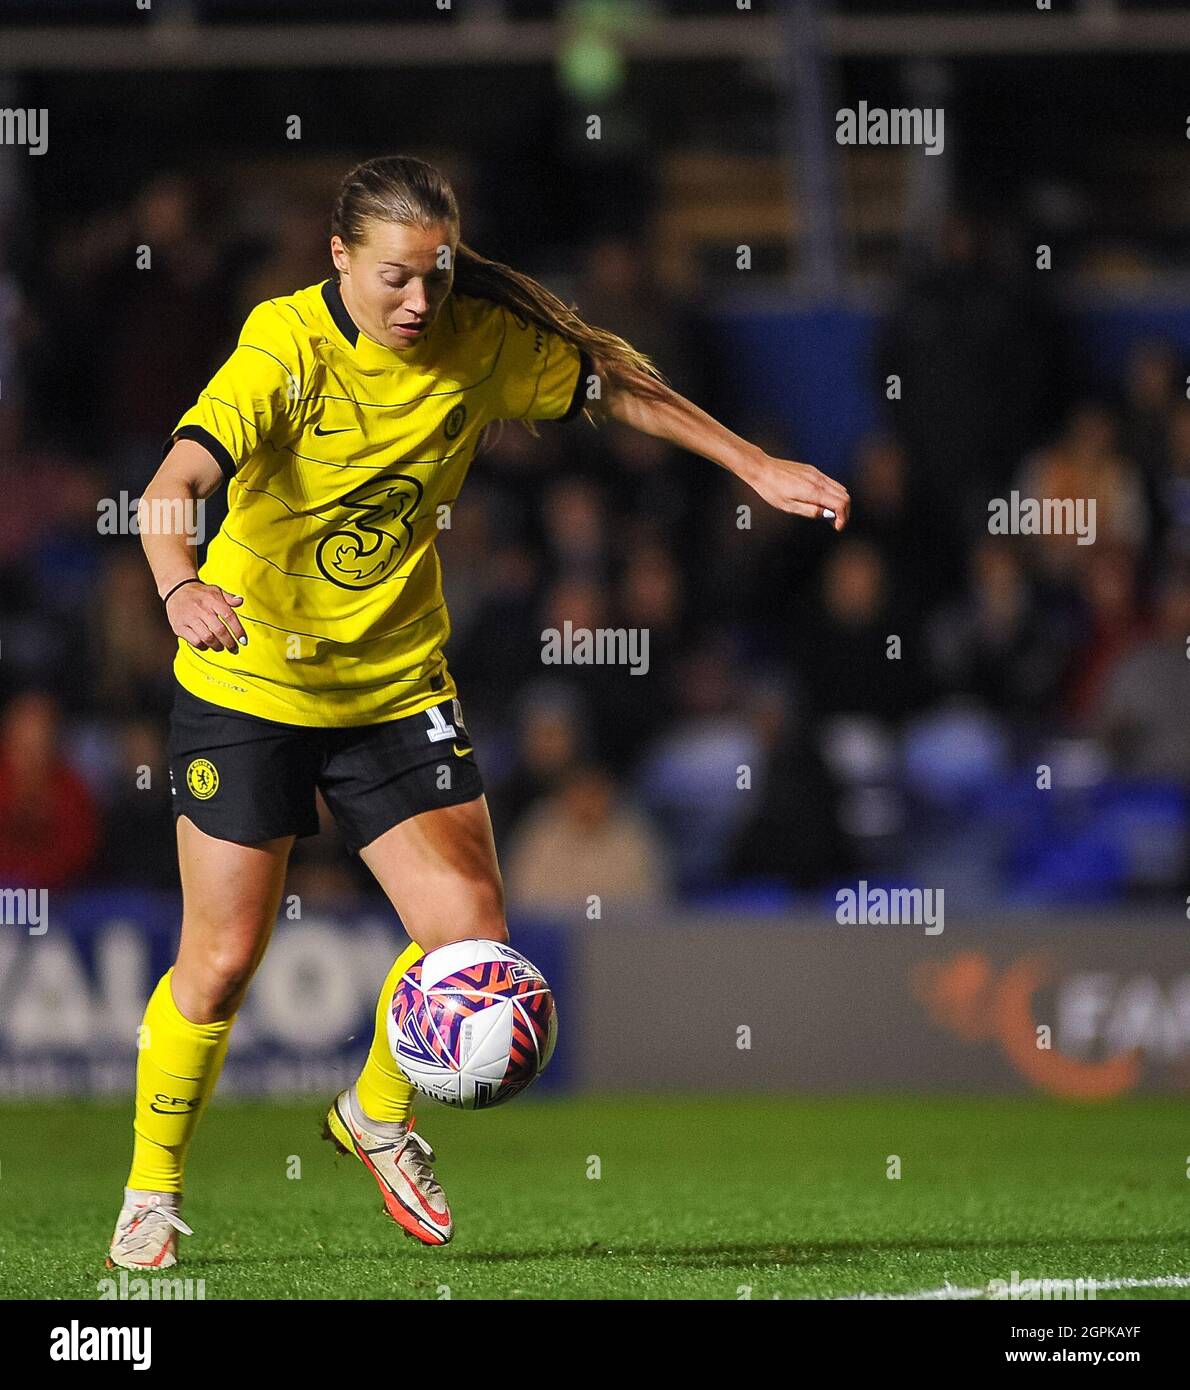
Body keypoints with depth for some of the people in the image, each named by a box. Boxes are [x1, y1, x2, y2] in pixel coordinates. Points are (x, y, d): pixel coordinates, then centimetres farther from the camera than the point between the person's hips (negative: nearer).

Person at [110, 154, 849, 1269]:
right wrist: (181, 585, -56)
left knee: (473, 934, -7)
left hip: (397, 685, 4)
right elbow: (172, 486, -35)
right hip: (252, 681, -4)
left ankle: (378, 1116, 23)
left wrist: (755, 466, 8)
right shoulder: (287, 349, -22)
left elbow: (614, 388, 9)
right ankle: (150, 1192, 20)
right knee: (223, 959, -3)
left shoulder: (480, 339, -8)